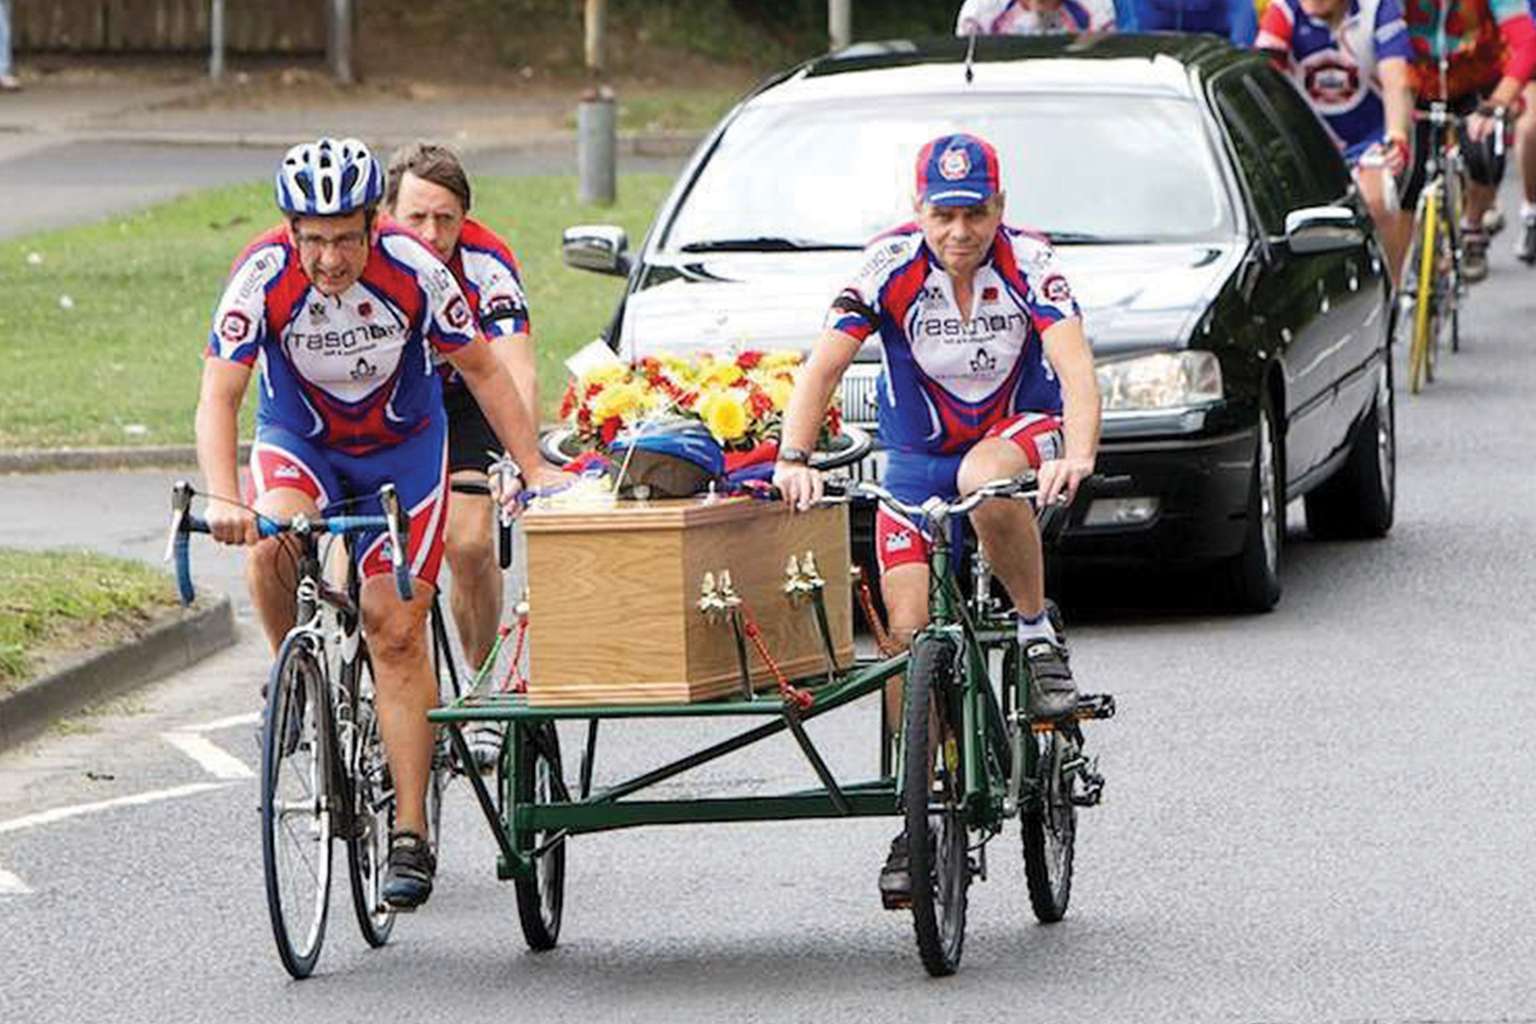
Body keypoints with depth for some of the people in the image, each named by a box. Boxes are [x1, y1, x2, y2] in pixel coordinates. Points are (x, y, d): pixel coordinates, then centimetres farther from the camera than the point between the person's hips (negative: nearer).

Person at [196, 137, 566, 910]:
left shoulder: (412, 271, -25)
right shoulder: (263, 276, -26)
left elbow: (482, 369, -12)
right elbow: (218, 395, -30)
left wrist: (536, 471, -16)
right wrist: (223, 499, -45)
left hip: (402, 447, 0)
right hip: (299, 441, 0)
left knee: (397, 635, -9)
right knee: (271, 543, -33)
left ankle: (411, 836, -4)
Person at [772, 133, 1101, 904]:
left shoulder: (1027, 261, -18)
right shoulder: (892, 264, -16)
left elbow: (1075, 365, -30)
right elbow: (823, 368, -21)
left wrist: (1077, 455, -48)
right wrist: (794, 459, -36)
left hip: (1020, 433, -2)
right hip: (919, 456, 2)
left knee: (985, 478, -39)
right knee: (907, 630, -9)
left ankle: (1040, 638, -17)